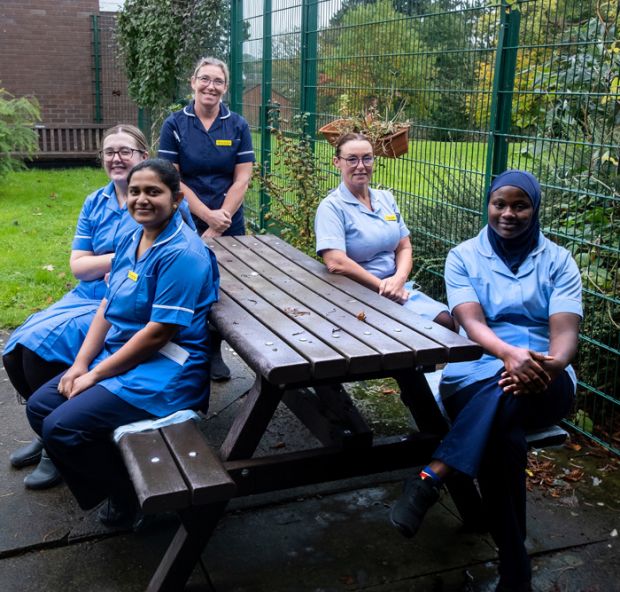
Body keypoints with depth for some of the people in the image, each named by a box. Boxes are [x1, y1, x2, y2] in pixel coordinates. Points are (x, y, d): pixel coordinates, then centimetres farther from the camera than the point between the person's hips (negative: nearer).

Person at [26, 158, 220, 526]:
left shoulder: (182, 254, -20)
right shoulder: (132, 240, 8)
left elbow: (159, 332, -23)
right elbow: (108, 307, 11)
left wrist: (96, 374, -16)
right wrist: (81, 363, -1)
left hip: (164, 372, -9)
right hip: (118, 357, 9)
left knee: (61, 428, -17)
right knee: (39, 407, 7)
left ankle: (132, 492, 7)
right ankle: (107, 482, 18)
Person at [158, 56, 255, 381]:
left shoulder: (238, 125, 3)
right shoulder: (174, 125, -1)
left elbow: (242, 179, -3)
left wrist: (219, 224, -10)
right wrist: (207, 215, -15)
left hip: (229, 227, 1)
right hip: (185, 225, -1)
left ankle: (215, 353, 26)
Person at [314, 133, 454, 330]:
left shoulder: (386, 198, 13)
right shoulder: (331, 207, -7)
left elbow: (404, 247, 11)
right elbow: (336, 263, -20)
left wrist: (398, 280, -10)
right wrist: (382, 286, -16)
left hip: (399, 289, 6)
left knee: (446, 321, -16)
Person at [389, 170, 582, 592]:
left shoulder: (558, 262, 9)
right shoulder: (464, 257, 8)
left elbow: (566, 333, -6)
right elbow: (471, 322, -9)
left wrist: (548, 366, -31)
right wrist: (511, 354, -32)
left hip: (545, 385, 0)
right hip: (474, 376, 0)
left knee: (506, 392, -40)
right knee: (504, 432, -37)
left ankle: (431, 478, -35)